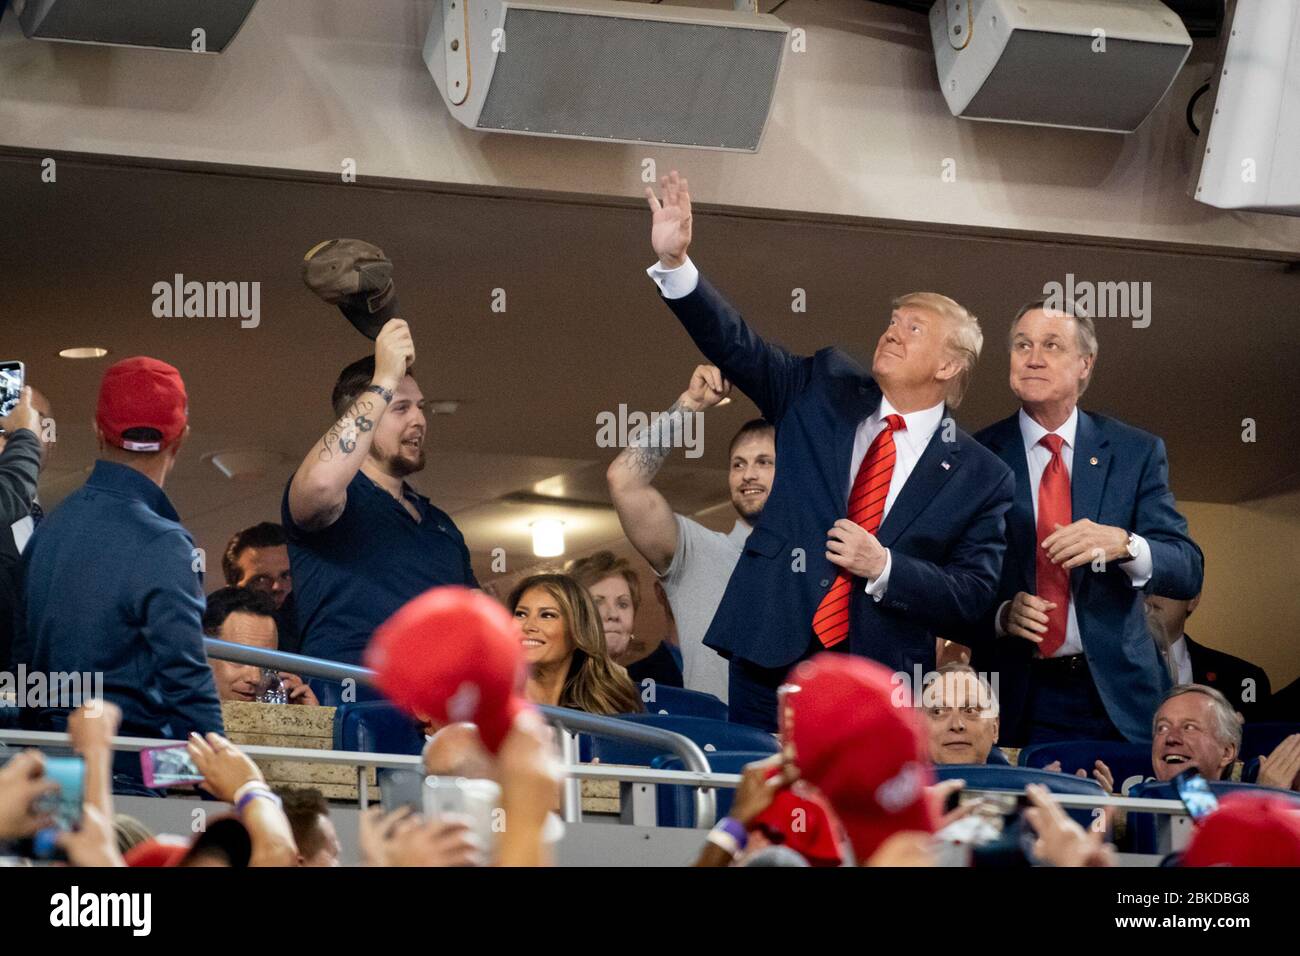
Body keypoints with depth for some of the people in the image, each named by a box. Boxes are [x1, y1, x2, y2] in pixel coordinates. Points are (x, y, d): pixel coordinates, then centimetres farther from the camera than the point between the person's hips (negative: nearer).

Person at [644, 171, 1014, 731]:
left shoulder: (981, 478, 1)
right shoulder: (824, 390, 8)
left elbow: (973, 598, -2)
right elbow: (735, 345, 0)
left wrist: (884, 567, -16)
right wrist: (674, 263, -14)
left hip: (879, 682, -2)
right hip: (769, 658, 2)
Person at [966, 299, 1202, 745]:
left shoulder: (1136, 452, 5)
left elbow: (1187, 572, -3)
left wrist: (1122, 544, -23)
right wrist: (1001, 616, -19)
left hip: (1116, 700, 1)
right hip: (1017, 702, -1)